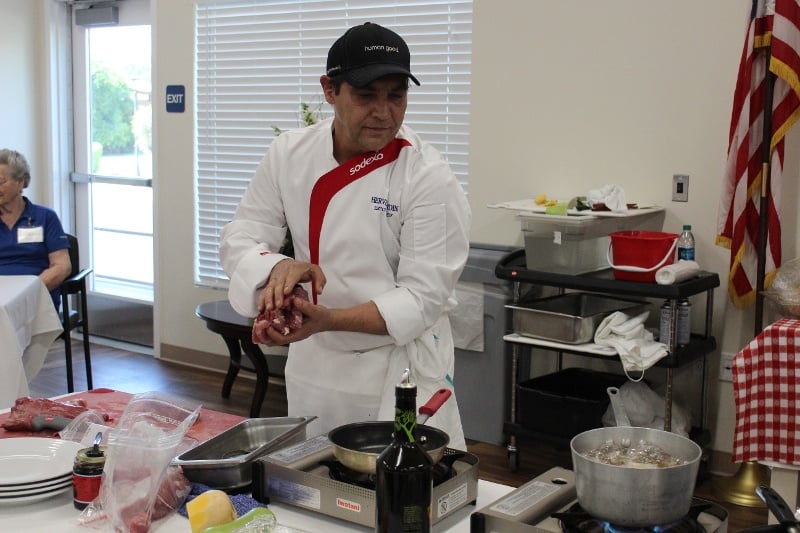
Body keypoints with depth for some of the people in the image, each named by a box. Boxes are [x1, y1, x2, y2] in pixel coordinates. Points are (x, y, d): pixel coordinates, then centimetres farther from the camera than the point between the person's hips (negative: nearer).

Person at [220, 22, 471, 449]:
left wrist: (327, 320, -29)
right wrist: (279, 267, -25)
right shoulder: (289, 155, -3)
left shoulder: (430, 179, -16)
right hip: (312, 365, 4)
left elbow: (422, 297, -17)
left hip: (400, 368, -4)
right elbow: (239, 240, -2)